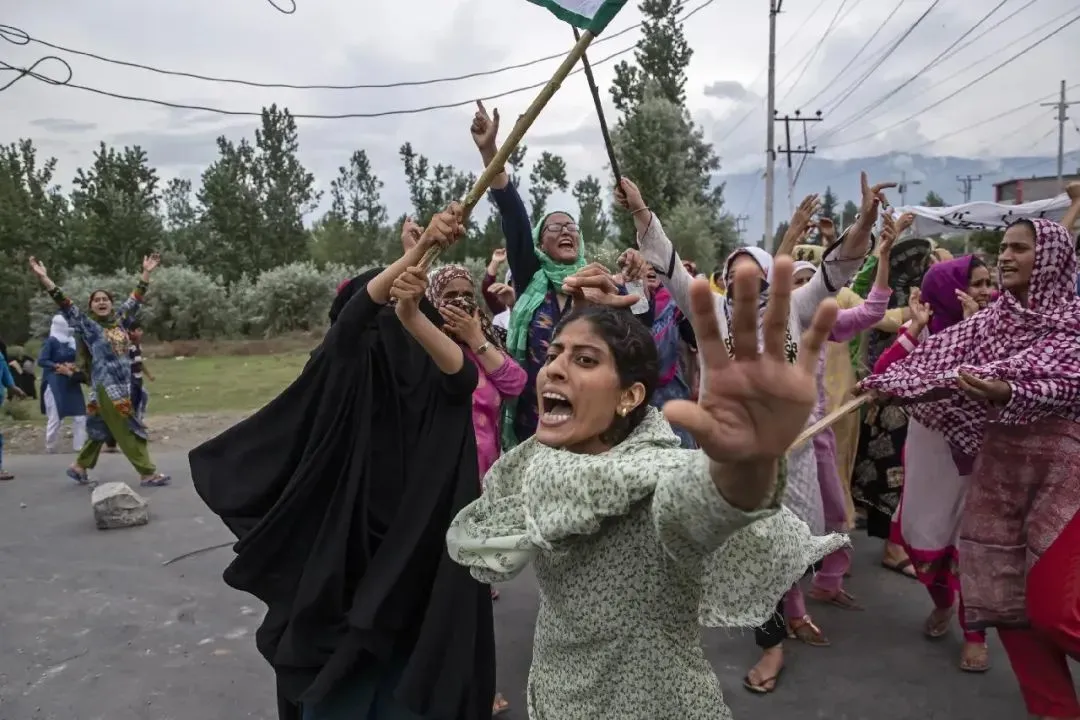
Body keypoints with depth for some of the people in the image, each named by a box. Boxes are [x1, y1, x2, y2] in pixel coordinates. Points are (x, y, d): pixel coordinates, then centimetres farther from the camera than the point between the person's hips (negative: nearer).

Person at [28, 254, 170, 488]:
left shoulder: (119, 320, 10)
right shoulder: (87, 325, -3)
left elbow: (135, 299, 16)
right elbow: (64, 304, -9)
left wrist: (146, 273, 16)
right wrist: (43, 277, -17)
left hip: (124, 384, 6)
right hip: (106, 387, -6)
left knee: (102, 429, 15)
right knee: (128, 430, -4)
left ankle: (79, 466, 31)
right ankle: (148, 473, -1)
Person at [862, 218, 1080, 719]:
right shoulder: (991, 320, 10)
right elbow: (938, 355, 2)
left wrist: (1006, 392, -32)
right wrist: (885, 383, -9)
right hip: (998, 464, 5)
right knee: (1002, 591, 6)